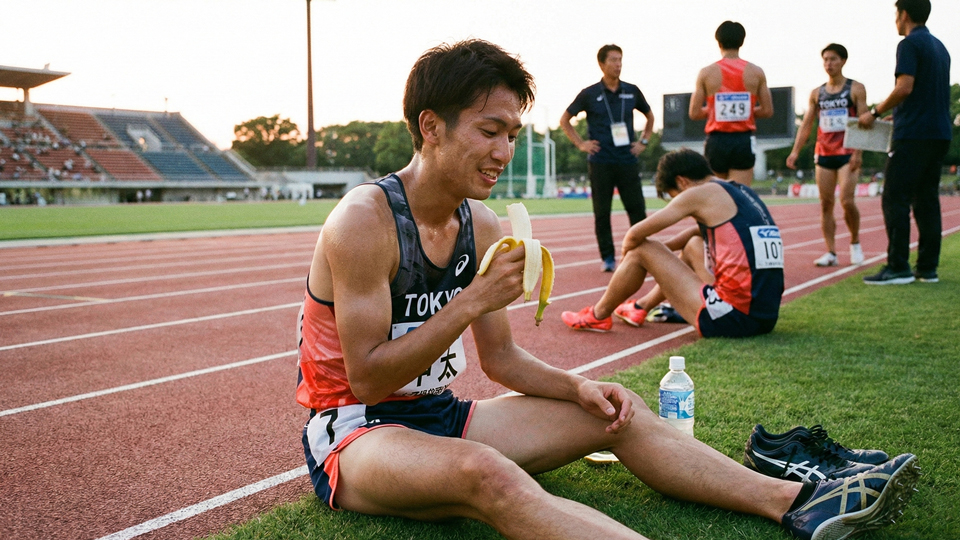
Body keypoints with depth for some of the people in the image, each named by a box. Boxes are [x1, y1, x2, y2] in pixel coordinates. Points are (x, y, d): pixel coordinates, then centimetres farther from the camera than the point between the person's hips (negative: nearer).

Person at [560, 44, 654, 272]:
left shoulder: (632, 91, 8)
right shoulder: (589, 94, 1)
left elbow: (649, 116, 24)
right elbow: (564, 120, 10)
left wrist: (643, 142, 13)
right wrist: (580, 144, 2)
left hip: (628, 160, 2)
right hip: (600, 162, -2)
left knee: (637, 209, -1)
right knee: (602, 212, 1)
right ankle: (608, 257, 9)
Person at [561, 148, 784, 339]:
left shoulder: (702, 193, -7)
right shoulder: (744, 193, 17)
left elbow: (636, 234, -3)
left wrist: (627, 258, 18)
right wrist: (660, 251, 29)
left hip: (733, 319, -9)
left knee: (642, 250, 2)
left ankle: (598, 315, 22)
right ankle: (642, 307, 44)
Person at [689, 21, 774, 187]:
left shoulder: (706, 73, -2)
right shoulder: (756, 72, 1)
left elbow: (694, 113, -3)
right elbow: (767, 111, 2)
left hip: (717, 141, 1)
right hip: (744, 141, -1)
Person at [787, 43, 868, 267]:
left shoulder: (856, 89, 1)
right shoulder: (817, 93, 12)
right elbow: (806, 124, 10)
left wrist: (858, 152, -16)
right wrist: (795, 151, -2)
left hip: (847, 154, -4)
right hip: (823, 154, 4)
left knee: (847, 201, -14)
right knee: (825, 203, 0)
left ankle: (855, 243, 10)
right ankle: (831, 252, 4)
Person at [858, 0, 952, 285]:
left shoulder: (910, 44, -8)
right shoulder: (940, 47, 20)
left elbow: (904, 88, -18)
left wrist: (875, 112, -7)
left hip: (913, 134, -9)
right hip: (940, 133, 9)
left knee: (895, 200, -7)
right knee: (927, 199, 9)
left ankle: (898, 267, -10)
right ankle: (928, 268, 10)